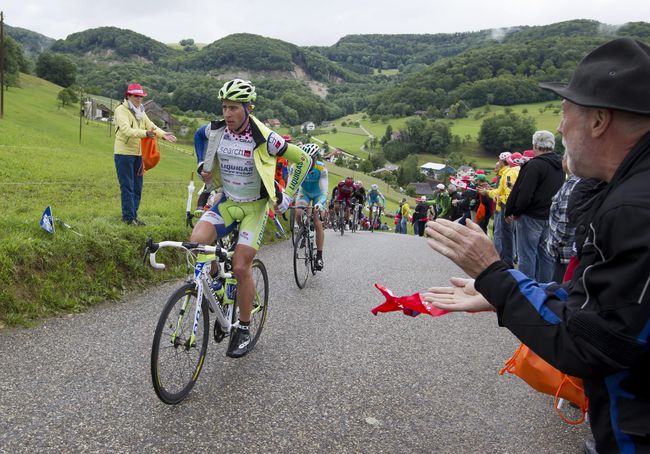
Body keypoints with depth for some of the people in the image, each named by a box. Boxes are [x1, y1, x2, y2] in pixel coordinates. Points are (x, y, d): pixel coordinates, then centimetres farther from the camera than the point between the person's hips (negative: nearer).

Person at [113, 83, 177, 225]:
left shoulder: (140, 112, 16)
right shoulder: (121, 110, -9)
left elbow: (151, 126, 5)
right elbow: (127, 130, -25)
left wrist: (163, 134, -14)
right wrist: (145, 133, -39)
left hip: (138, 154, 8)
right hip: (124, 153, -8)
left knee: (137, 187, 11)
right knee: (127, 187, -5)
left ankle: (133, 215, 20)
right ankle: (128, 217, 1)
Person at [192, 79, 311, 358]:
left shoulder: (264, 138, -20)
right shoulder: (215, 131, -7)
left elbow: (304, 160, -10)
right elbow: (199, 135, 20)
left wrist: (287, 196, -10)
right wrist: (203, 166, 9)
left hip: (254, 206, -4)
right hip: (227, 202, 4)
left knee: (241, 267, -10)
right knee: (196, 242, -22)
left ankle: (243, 330, 10)